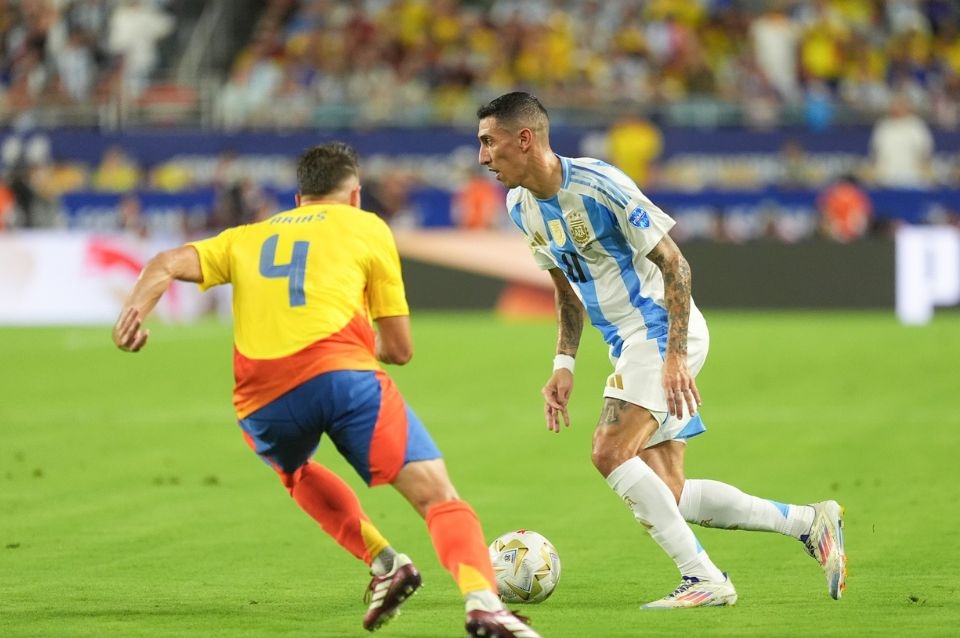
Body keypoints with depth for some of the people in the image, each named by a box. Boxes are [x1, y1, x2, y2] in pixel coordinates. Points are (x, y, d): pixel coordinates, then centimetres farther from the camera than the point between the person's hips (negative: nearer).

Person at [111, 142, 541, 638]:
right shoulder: (365, 227, 22)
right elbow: (399, 348, 20)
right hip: (342, 372, -3)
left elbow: (168, 264, 14)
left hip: (263, 401, 3)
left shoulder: (248, 238, 31)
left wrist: (135, 312, -1)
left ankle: (383, 563, 20)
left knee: (295, 469, 37)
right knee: (438, 497, -6)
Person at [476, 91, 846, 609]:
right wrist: (564, 365, 8)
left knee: (610, 452, -23)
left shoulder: (597, 184, -20)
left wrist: (675, 355, -24)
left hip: (663, 331, -9)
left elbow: (673, 264, -17)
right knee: (669, 495, 3)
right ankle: (809, 521, 15)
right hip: (629, 345, 9)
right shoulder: (520, 207, 6)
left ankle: (703, 579, -17)